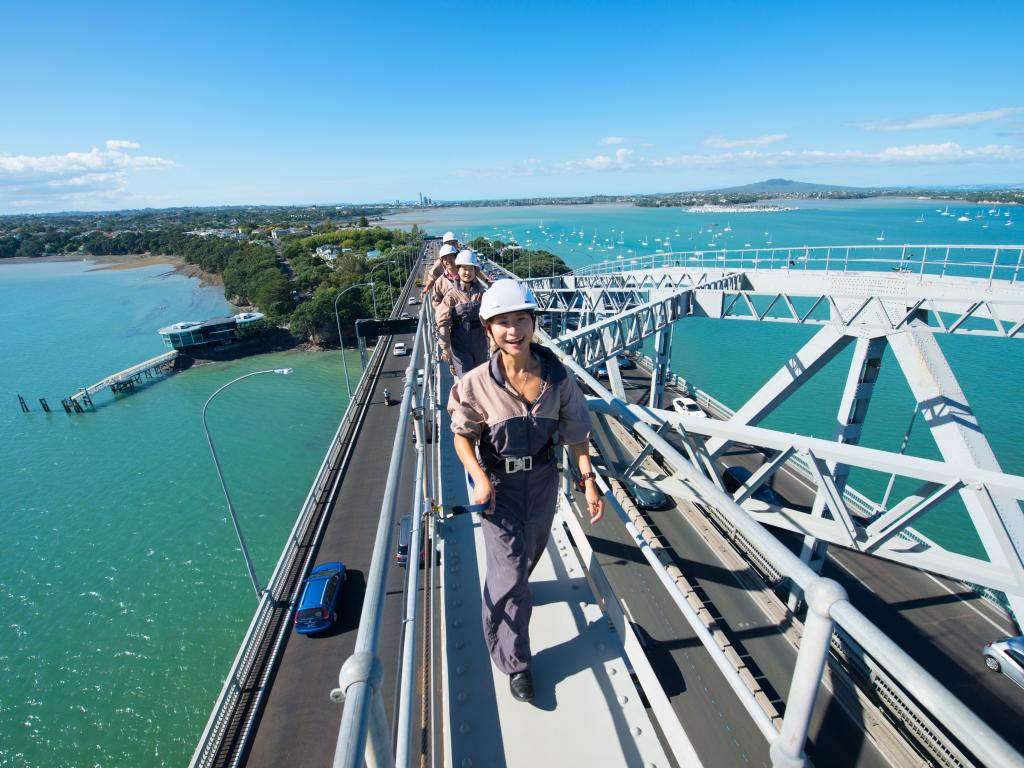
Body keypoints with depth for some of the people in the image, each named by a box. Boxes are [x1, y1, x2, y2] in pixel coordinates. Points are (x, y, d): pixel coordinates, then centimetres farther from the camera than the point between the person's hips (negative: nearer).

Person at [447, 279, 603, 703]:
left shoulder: (557, 377, -14)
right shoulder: (477, 383, -19)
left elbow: (575, 433, -5)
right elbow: (463, 436, -9)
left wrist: (589, 482, -9)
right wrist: (479, 476, -24)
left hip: (543, 481, 4)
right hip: (498, 485, -3)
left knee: (531, 553, 27)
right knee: (510, 576, 0)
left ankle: (504, 591, 63)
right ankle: (515, 663, 26)